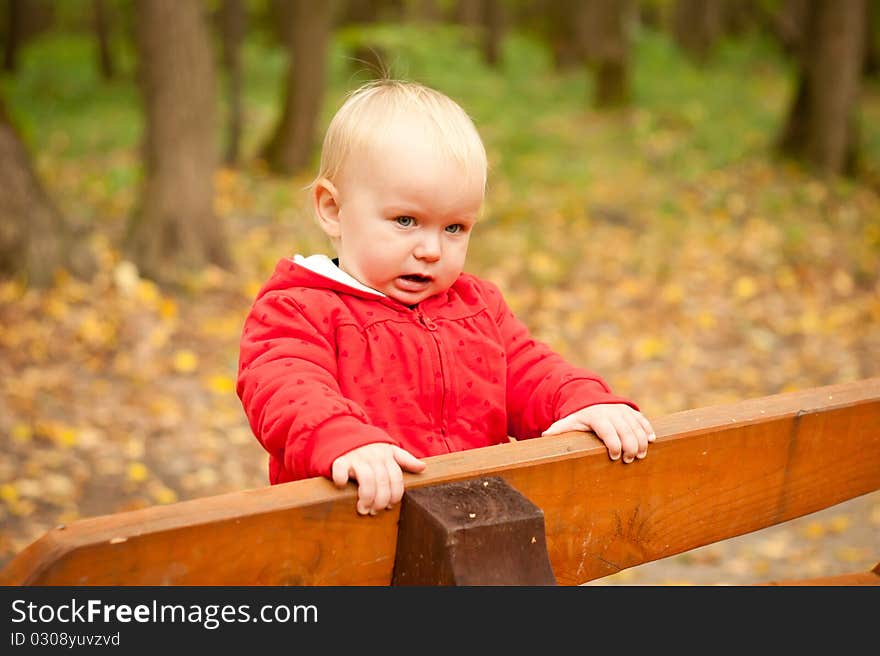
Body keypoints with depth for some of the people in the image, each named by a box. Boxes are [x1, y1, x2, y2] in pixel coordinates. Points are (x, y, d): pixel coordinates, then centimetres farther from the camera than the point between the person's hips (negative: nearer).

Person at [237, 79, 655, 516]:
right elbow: (284, 390, -19)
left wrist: (586, 401, -2)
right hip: (352, 525, -7)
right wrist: (345, 440, -39)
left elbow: (529, 373, 19)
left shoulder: (477, 306, 18)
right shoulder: (297, 310, -2)